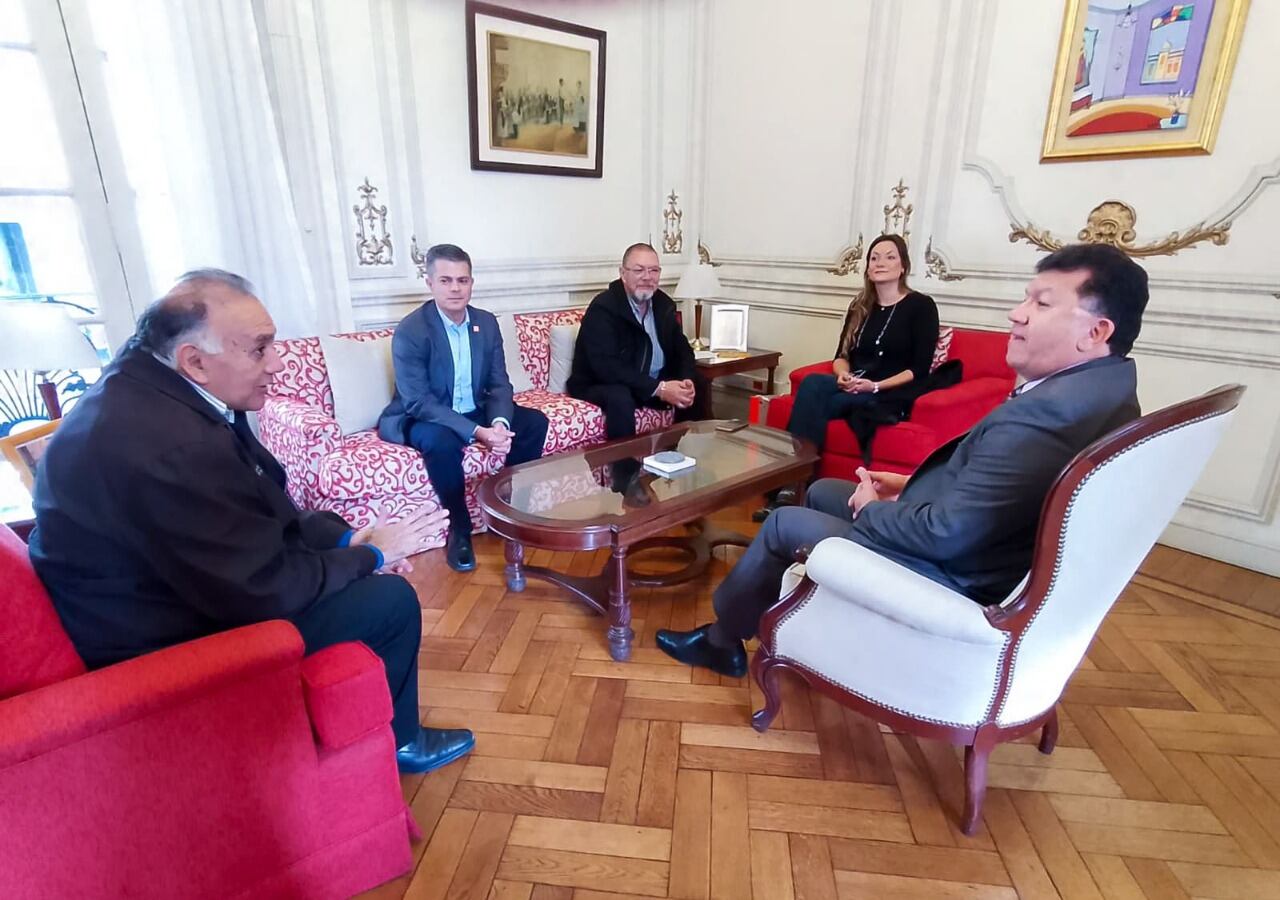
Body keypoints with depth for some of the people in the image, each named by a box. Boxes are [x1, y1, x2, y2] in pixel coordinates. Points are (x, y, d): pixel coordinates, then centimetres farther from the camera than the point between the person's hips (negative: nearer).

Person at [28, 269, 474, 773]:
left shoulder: (151, 386, -2)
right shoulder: (168, 443, -34)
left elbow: (263, 506, 7)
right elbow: (265, 591, -28)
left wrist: (346, 538, -3)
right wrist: (369, 554, -13)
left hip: (181, 584, 10)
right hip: (163, 643, -9)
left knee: (364, 572, 15)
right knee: (391, 599, -10)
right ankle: (396, 741, 18)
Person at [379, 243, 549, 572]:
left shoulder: (486, 322, -2)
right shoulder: (410, 331, -19)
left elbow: (500, 384, -3)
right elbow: (418, 402, -26)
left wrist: (499, 423, -26)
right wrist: (476, 432, -36)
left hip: (474, 411, 6)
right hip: (420, 418, -5)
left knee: (535, 422, -12)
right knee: (441, 441, -37)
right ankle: (459, 530, -16)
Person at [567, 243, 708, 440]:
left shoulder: (664, 304, 3)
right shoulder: (603, 307, -20)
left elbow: (682, 349, 5)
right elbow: (606, 367, -30)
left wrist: (686, 380, -19)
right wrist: (658, 388, -34)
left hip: (655, 383, 7)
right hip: (600, 385, -7)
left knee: (698, 384, -3)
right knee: (620, 397, -36)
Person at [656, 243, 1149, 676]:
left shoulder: (1043, 414, -32)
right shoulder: (1102, 387, 2)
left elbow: (945, 533, -30)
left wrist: (871, 509, -11)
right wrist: (912, 484, 3)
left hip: (955, 579, -10)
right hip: (985, 543, 10)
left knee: (784, 523, 3)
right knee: (822, 492, 20)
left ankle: (722, 640, 26)